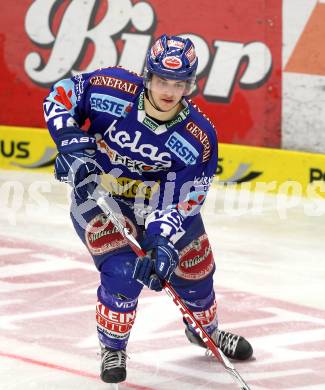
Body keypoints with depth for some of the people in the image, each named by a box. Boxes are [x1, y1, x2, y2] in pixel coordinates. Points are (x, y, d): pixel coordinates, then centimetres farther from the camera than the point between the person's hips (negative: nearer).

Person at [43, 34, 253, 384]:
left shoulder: (198, 137, -23)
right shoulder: (112, 90, -27)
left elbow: (185, 199, -20)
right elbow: (61, 95, -11)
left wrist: (165, 242, -33)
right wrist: (71, 141, -25)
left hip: (161, 201, 3)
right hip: (97, 193, -3)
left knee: (195, 269, 12)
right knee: (122, 272, -21)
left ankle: (205, 330, 47)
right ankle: (112, 348, 7)